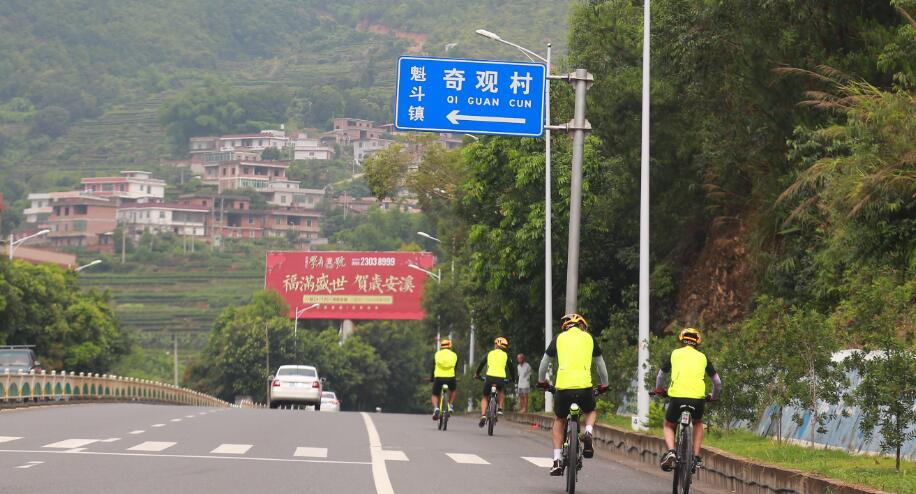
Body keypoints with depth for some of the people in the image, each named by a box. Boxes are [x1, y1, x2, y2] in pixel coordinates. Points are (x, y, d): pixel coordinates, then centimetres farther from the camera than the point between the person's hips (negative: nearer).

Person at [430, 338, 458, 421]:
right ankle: (451, 406, 18)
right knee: (453, 389, 33)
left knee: (435, 395, 15)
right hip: (450, 378, 1)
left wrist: (432, 378, 30)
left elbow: (433, 367, 17)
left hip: (439, 377, -1)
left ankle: (435, 408, -12)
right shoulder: (454, 355, 13)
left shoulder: (437, 354, 12)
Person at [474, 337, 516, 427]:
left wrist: (477, 374, 35)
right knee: (501, 392, 35)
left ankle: (483, 415, -4)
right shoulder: (505, 355, 14)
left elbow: (482, 364, 20)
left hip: (490, 377, 0)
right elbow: (511, 367, 18)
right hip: (501, 378, 0)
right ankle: (500, 408, 16)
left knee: (485, 397, 17)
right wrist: (513, 378, 33)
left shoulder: (490, 353, 15)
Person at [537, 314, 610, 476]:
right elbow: (600, 364, 28)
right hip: (584, 386, 0)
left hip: (563, 385, 0)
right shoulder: (588, 338, 18)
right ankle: (588, 434, -2)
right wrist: (604, 385, 43)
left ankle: (557, 461, 12)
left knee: (559, 420, 23)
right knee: (591, 412, 30)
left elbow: (544, 363, 25)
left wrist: (542, 381, 42)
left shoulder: (559, 338, 16)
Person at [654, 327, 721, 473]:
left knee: (669, 426, 23)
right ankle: (696, 456, 20)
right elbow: (717, 381, 22)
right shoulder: (702, 357, 18)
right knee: (698, 423, 32)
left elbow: (660, 376, 28)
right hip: (698, 398, 1)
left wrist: (659, 390, 48)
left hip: (677, 396, -1)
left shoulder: (675, 354, 16)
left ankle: (671, 451, -3)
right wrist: (714, 397, 41)